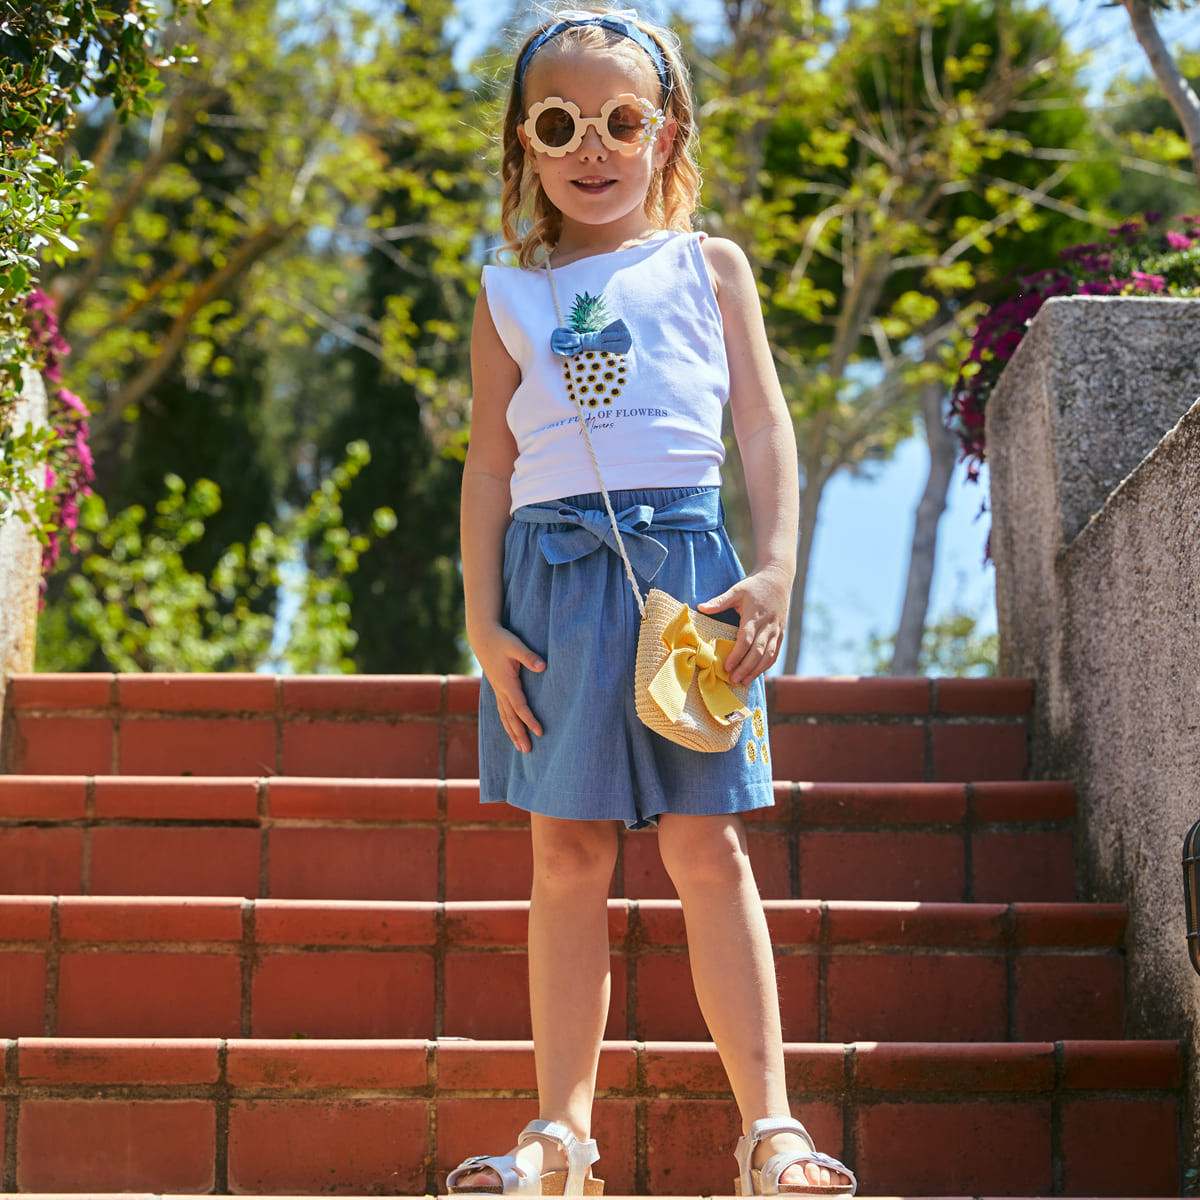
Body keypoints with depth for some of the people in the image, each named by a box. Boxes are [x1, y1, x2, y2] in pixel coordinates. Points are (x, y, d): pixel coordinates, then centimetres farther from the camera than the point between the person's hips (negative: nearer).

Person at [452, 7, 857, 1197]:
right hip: (553, 572, 1)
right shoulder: (509, 295, 12)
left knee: (706, 849, -3)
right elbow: (490, 463, 10)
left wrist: (774, 574, -7)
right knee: (568, 856, 3)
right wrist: (483, 621, 1)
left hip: (683, 561, -1)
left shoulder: (708, 268, 11)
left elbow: (764, 428, 6)